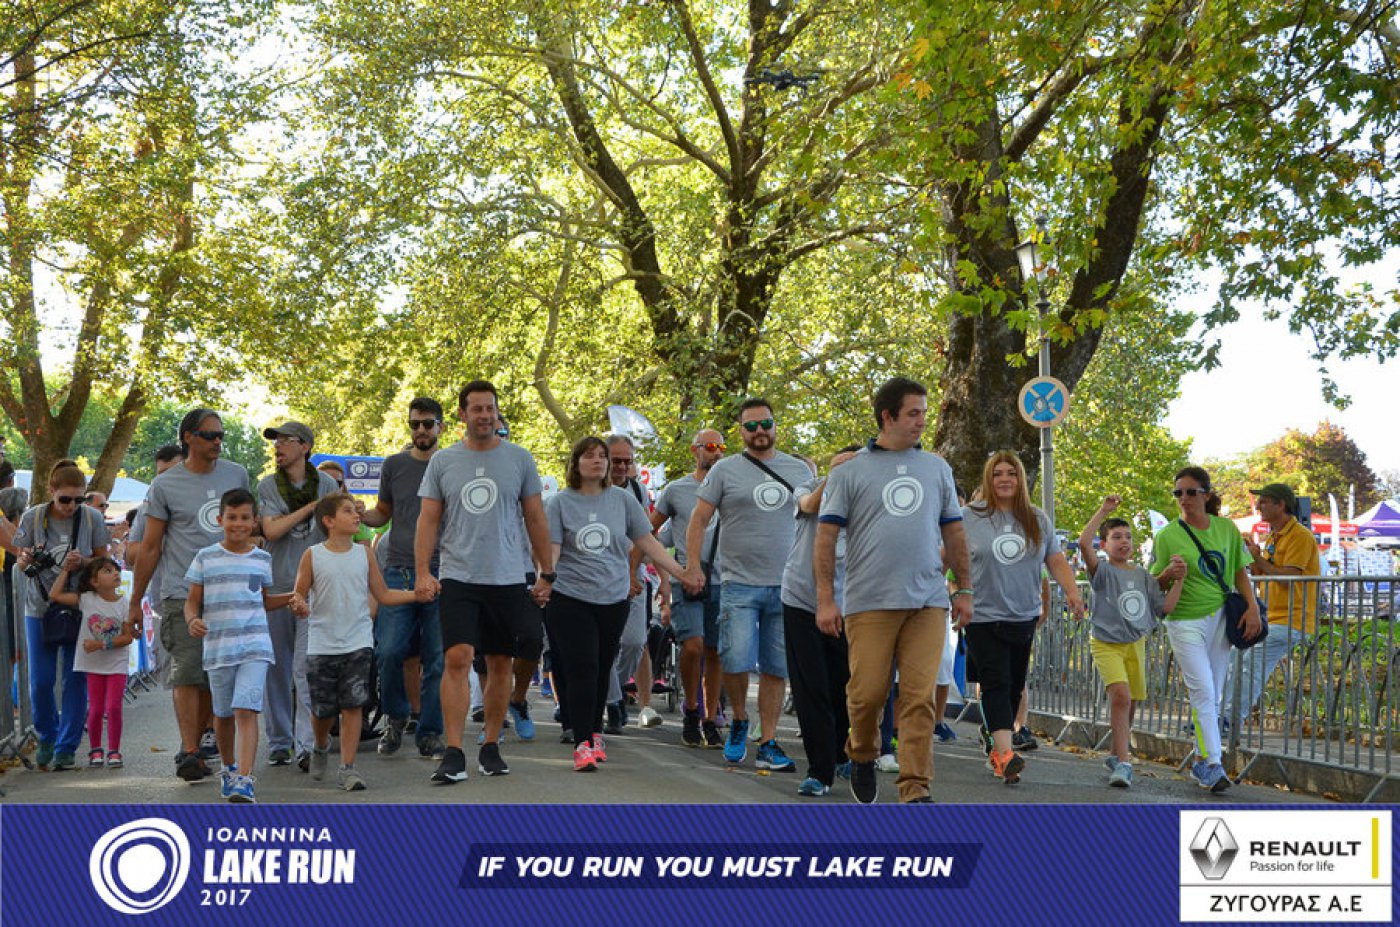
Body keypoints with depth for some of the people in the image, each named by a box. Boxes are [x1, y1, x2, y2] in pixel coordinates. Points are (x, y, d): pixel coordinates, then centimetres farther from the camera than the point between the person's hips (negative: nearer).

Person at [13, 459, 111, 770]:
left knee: (76, 680, -1)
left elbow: (103, 561, 3)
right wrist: (26, 560, -19)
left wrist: (81, 562, -18)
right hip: (40, 608, 1)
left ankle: (67, 747, 9)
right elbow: (20, 561, 4)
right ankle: (47, 736, 27)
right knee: (40, 681, 2)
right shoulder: (33, 518, -5)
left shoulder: (91, 518, -6)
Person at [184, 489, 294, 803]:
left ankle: (244, 778, -21)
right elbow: (192, 600, 6)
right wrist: (192, 621, -14)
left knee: (246, 711, -15)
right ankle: (229, 768, 36)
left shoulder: (262, 559, 9)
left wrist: (293, 597, 8)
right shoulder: (205, 558, 4)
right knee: (223, 714, 14)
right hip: (217, 647, 1)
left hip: (255, 647, -1)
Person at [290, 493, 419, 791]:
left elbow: (383, 595, 11)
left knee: (353, 705, -5)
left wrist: (419, 594, 1)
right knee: (323, 709, 6)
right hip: (322, 644, -1)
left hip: (358, 643, 1)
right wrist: (299, 606, -21)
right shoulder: (312, 555, -1)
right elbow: (299, 594, 3)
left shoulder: (364, 553, 6)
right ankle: (320, 745, 37)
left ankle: (347, 766, 4)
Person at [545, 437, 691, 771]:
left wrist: (682, 572, 4)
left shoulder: (622, 499, 7)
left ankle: (595, 733, 26)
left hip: (613, 599, 2)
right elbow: (552, 549, -3)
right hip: (570, 598, -2)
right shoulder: (560, 502, 2)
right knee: (581, 670, -9)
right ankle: (582, 743, -7)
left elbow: (647, 543, 9)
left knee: (602, 671, 9)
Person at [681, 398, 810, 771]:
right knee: (736, 660, -14)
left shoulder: (799, 470, 11)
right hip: (739, 585, -3)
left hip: (786, 586, 3)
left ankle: (768, 745, 11)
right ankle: (739, 720, 14)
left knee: (776, 667, 4)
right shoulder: (725, 470, 2)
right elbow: (699, 519, 2)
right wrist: (693, 565, -9)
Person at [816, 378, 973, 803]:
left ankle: (915, 788, -1)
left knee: (920, 697, -5)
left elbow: (953, 533, 20)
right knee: (868, 692, -3)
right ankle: (862, 754, 27)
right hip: (870, 602, -2)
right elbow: (826, 536, 2)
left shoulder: (937, 468, 16)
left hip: (928, 602, 2)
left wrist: (964, 590, 16)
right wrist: (825, 598, -5)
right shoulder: (850, 472, 5)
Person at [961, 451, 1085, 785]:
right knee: (996, 684, -14)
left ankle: (997, 751, 19)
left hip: (1024, 618, 4)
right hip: (984, 617, -4)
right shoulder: (969, 517, 0)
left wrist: (1072, 592, -3)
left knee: (1014, 687, 8)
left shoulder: (1038, 521, 11)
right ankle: (1005, 754, -23)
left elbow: (1056, 560, 11)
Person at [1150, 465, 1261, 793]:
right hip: (1185, 621, -4)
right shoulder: (1167, 536, -3)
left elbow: (1240, 572, 12)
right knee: (1203, 693, -14)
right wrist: (1170, 573, -20)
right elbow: (1154, 584, 1)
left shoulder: (1226, 528, 6)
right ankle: (1213, 765, -14)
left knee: (1213, 695, 9)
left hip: (1220, 618, 4)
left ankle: (1201, 763, 19)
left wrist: (1252, 607, 0)